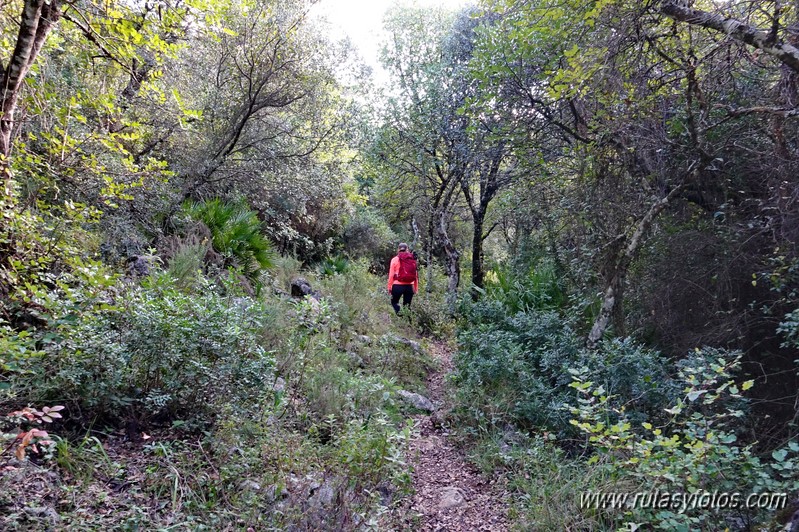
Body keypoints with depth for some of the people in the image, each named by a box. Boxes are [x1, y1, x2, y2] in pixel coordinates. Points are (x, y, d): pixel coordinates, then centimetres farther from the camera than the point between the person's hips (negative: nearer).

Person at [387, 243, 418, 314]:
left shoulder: (395, 259, -1)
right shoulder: (413, 259, 5)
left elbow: (391, 275, -4)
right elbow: (416, 275, 4)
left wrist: (389, 287, 4)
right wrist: (416, 288, 11)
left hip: (398, 285, -2)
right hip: (409, 286, 2)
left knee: (394, 302, 17)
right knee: (407, 305, 13)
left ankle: (399, 313, -9)